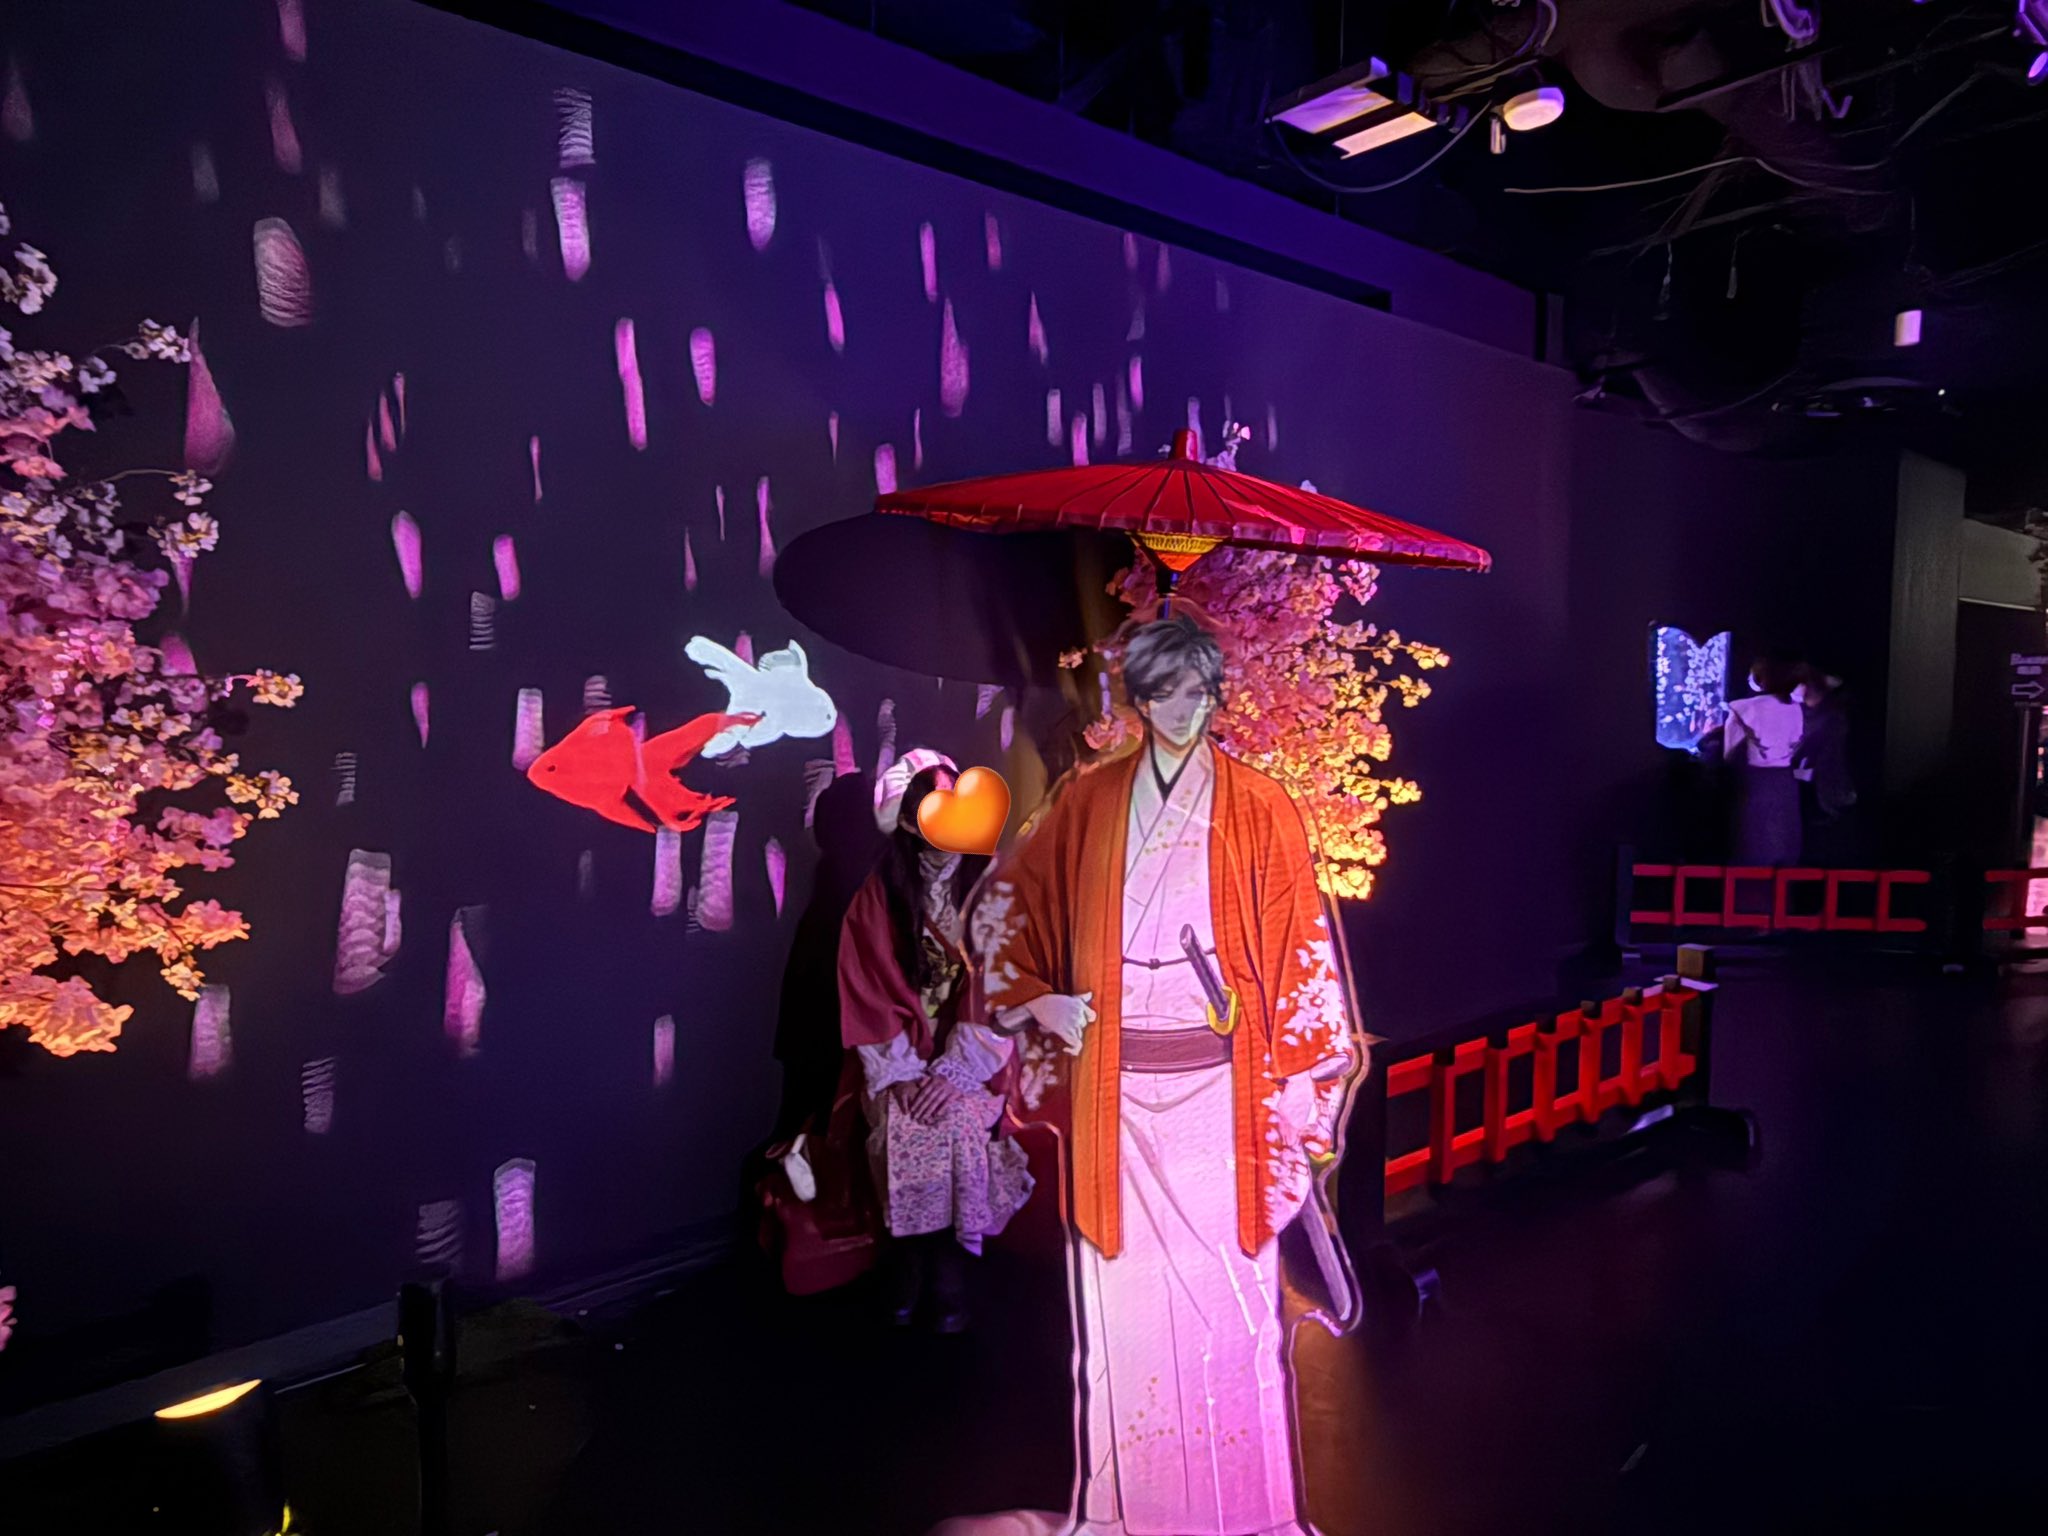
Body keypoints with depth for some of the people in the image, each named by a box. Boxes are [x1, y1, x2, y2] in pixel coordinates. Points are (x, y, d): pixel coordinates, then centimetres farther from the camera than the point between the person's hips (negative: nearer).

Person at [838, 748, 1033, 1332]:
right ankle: (910, 1274, 2)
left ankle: (948, 1278, -1)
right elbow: (869, 993, -1)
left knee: (957, 1122, -19)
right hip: (902, 1059, 0)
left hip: (970, 1059, 0)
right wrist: (901, 1073, -11)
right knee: (906, 1131, -18)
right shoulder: (879, 895, 1)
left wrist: (954, 1070, -14)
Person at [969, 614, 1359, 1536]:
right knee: (1123, 1293, 10)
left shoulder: (1261, 811, -2)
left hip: (1219, 1088, -1)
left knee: (1229, 1290, 7)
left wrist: (1300, 1096, -5)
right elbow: (1003, 906, 11)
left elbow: (1299, 953, -2)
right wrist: (1033, 1000, -2)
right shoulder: (1086, 803, 2)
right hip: (1115, 1087, 1)